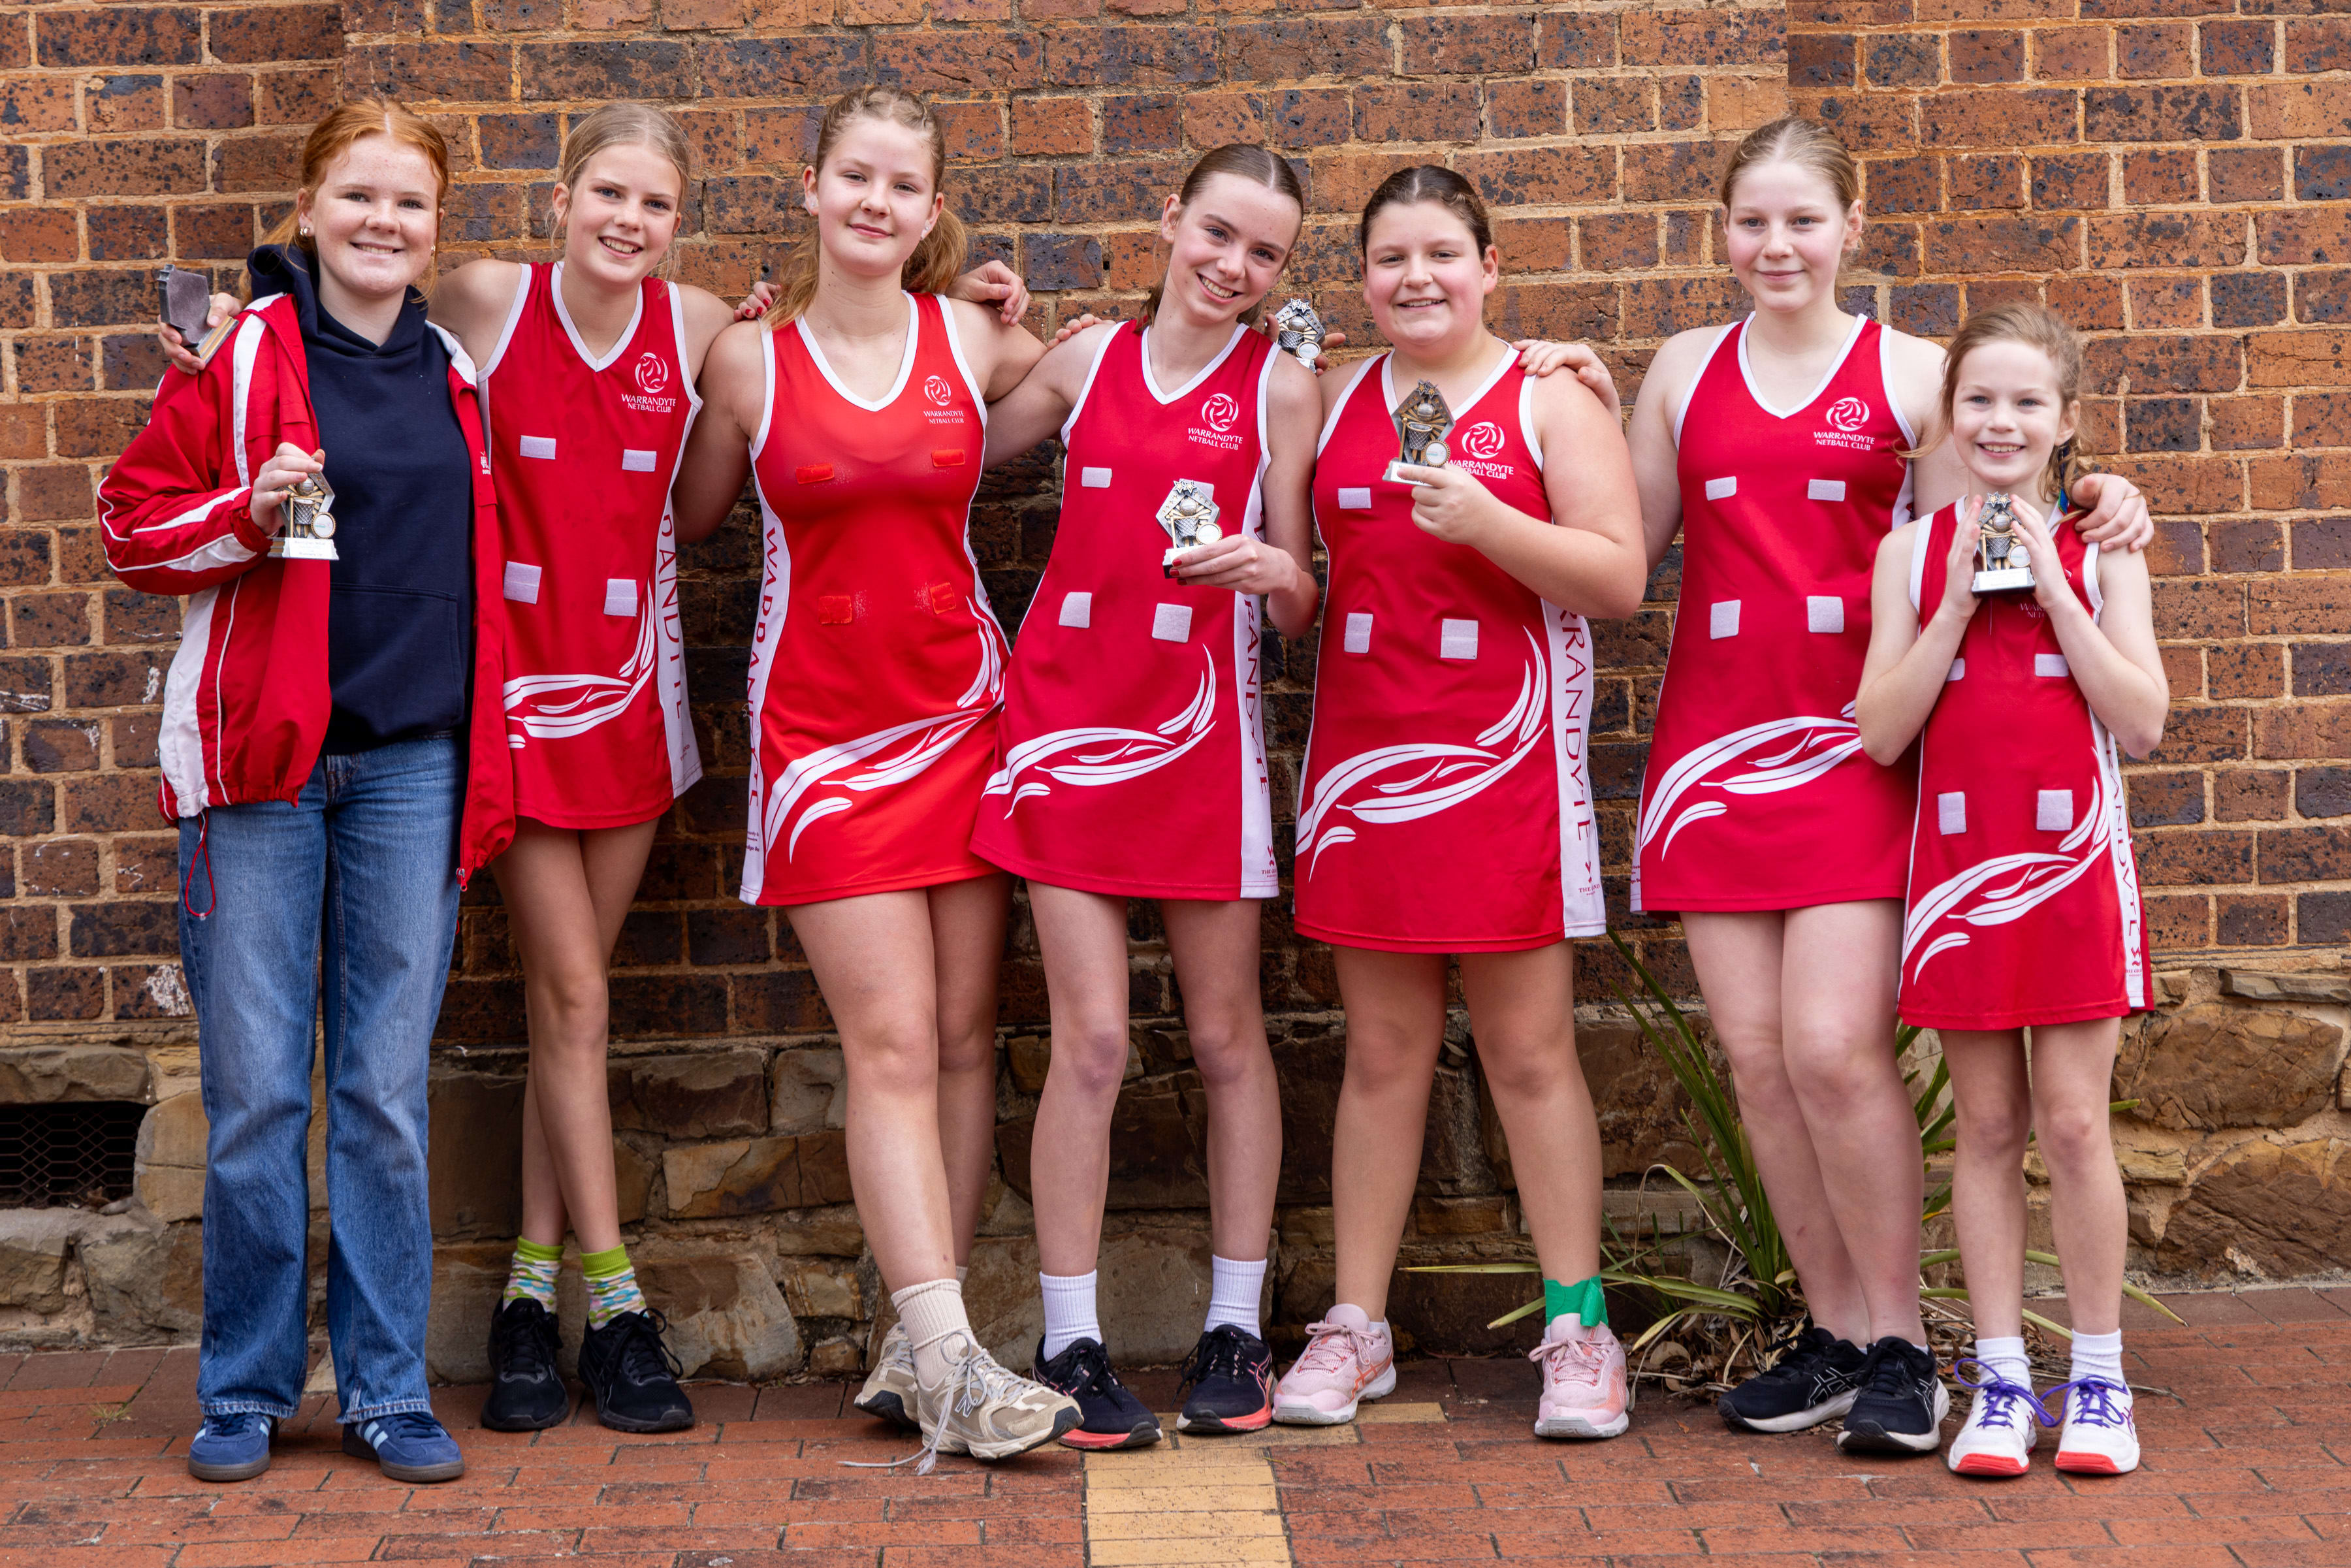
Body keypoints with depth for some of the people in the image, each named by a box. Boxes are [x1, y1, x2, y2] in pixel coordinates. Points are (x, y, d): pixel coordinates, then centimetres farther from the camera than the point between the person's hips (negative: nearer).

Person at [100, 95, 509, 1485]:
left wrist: (486, 768, 14)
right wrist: (250, 510, -17)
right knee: (256, 1092, 0)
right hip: (262, 758, -3)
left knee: (388, 1093, 5)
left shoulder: (455, 375, 11)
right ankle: (246, 1392, 14)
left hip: (413, 767, 3)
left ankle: (390, 1388, 14)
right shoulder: (241, 357, 0)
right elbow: (132, 525, 1)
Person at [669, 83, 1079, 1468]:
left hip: (963, 709, 2)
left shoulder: (975, 341, 2)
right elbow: (691, 521, 12)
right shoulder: (750, 356, 0)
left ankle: (923, 1348, 11)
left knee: (966, 1036, 2)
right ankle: (956, 1372, -12)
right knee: (892, 1044, -9)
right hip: (822, 725, -2)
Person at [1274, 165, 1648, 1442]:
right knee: (1382, 1053, 7)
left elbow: (1619, 579, -7)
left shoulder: (1549, 402, 0)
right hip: (1362, 757, 3)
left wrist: (1484, 521, -18)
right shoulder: (1334, 405, 12)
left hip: (1506, 762, -3)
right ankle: (1356, 1327, 13)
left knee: (1529, 1051, 0)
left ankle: (1578, 1331, 8)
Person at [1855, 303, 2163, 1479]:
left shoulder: (2100, 549, 3)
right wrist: (1961, 598, -10)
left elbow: (2142, 720, -6)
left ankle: (2097, 1380, 10)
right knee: (1987, 1128, 5)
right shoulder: (1914, 552, 4)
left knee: (2073, 1124, -2)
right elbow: (1881, 730, -3)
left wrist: (2051, 584, -11)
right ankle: (2000, 1380, 12)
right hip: (1957, 861, 1)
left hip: (2073, 859, -1)